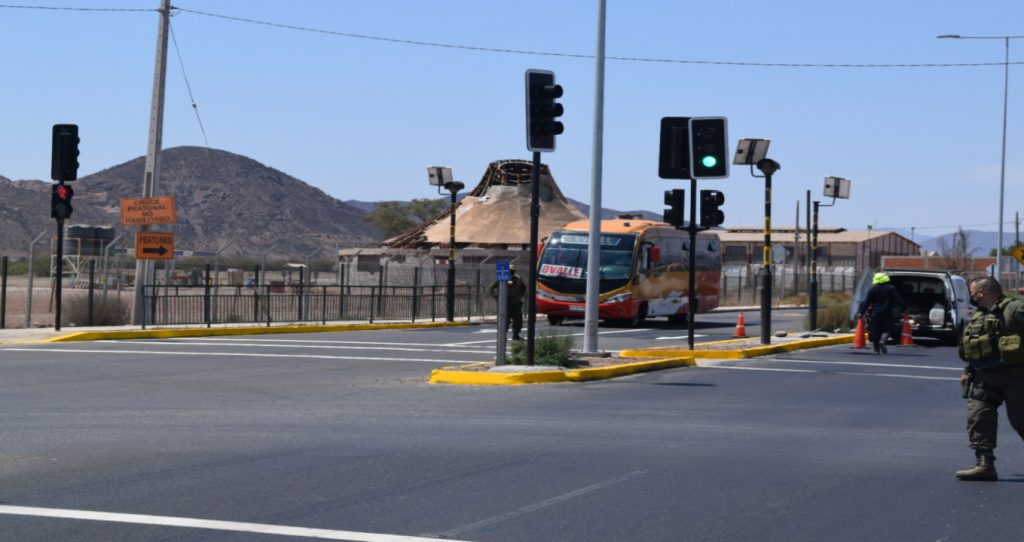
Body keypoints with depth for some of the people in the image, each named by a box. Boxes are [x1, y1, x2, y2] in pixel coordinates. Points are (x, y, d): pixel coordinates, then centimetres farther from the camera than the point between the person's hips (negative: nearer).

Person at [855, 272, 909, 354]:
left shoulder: (872, 289, 1)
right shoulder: (891, 288, -2)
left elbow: (866, 302, -1)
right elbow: (898, 300, -4)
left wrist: (861, 312, 4)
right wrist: (904, 308, 6)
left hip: (875, 314, 2)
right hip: (887, 314, -1)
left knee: (875, 331, 8)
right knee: (887, 329, 5)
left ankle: (876, 349, 7)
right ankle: (882, 341, -25)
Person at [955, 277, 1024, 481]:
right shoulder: (977, 317, 16)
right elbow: (970, 348, 24)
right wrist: (967, 371, 22)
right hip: (985, 377, 7)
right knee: (978, 416, -8)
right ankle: (985, 464, -10)